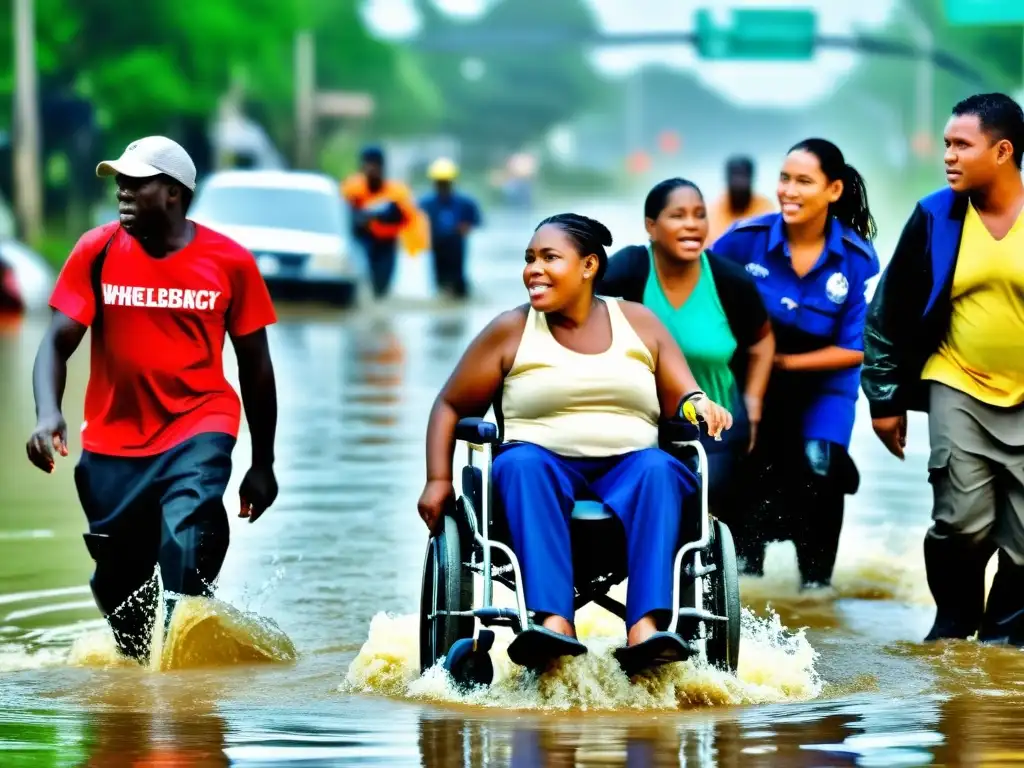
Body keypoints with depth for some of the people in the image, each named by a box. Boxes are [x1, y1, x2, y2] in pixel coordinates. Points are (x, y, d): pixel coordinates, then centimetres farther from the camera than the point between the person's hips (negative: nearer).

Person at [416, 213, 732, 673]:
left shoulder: (640, 323, 14)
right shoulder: (510, 332, 11)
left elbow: (683, 399, 9)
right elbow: (451, 407, 13)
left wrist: (699, 405, -16)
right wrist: (438, 480, 0)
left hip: (628, 465, 1)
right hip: (545, 462, -1)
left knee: (659, 470, -33)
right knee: (521, 463, -35)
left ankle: (645, 629, -48)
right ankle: (553, 621, -52)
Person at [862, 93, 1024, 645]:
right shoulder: (936, 217, -2)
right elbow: (890, 310, 6)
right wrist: (886, 398, 6)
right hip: (959, 391, 1)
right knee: (963, 522, -8)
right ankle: (953, 627, 11)